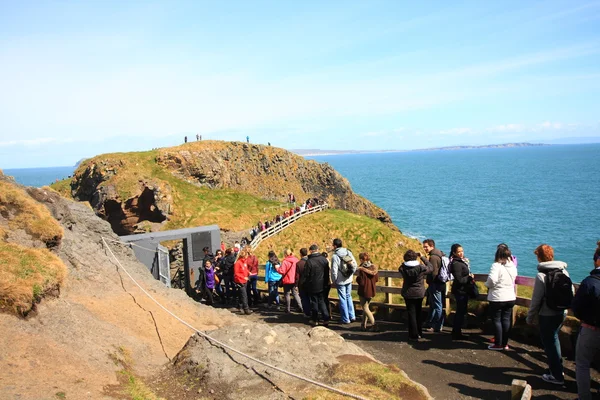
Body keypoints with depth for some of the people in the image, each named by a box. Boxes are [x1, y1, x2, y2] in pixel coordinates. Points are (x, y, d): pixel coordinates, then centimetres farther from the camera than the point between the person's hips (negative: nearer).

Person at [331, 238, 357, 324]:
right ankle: (352, 316, 18)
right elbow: (355, 265, 0)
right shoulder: (348, 252, -1)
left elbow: (334, 270, -16)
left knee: (343, 299, 5)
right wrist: (351, 273, 13)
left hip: (340, 281, -5)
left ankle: (346, 319, 11)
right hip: (349, 280, 5)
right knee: (348, 297, 18)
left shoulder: (335, 256, -16)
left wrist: (334, 280, -2)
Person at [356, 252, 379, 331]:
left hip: (364, 290, -6)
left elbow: (361, 281, -18)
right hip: (371, 290, 6)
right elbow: (376, 278, 3)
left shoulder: (361, 268, -19)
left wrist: (357, 278, 0)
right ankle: (363, 325, 23)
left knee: (365, 308, 4)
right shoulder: (373, 267, -2)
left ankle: (374, 325, -5)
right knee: (366, 307, 19)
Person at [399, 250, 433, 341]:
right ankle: (419, 333, 29)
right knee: (418, 313, 18)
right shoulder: (421, 267, -17)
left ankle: (414, 335, 7)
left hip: (408, 294, -1)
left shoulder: (403, 268, -14)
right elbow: (431, 267, -1)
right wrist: (423, 257, 2)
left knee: (411, 314, 6)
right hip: (419, 293, 1)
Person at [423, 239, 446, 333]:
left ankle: (437, 327, 7)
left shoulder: (433, 257, -20)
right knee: (433, 304, 19)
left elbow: (433, 273, -24)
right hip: (441, 284, 10)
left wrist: (429, 282, -10)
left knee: (437, 306, -1)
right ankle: (429, 323, 31)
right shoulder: (439, 254, 12)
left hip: (435, 285, -10)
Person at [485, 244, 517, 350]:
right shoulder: (513, 266, 1)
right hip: (510, 297, 6)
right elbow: (514, 278, 12)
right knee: (506, 320, 13)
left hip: (497, 298, -6)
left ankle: (498, 344, 11)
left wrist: (487, 285, -9)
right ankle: (505, 343, 20)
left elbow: (492, 280, -29)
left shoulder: (497, 266, -19)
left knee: (497, 320, 6)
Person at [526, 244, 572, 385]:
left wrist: (530, 317, -4)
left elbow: (536, 300, -15)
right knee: (554, 338, 25)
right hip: (562, 313, 7)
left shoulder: (541, 276, -18)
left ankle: (557, 376, 13)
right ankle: (558, 366, 36)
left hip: (547, 316, -7)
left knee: (550, 343, 6)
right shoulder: (564, 271, 1)